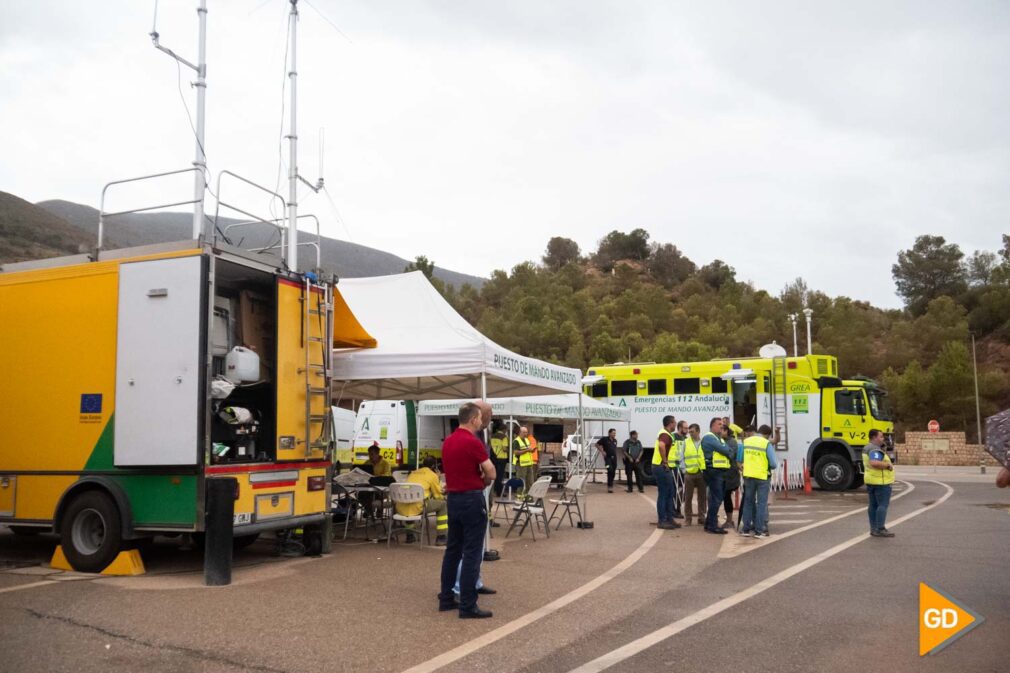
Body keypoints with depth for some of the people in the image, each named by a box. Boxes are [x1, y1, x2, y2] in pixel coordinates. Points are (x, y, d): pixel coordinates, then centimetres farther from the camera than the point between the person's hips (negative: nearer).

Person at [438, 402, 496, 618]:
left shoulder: (447, 442, 11)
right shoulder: (473, 442, -17)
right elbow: (491, 473, -13)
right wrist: (482, 482, 7)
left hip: (453, 499, 9)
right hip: (471, 500, -9)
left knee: (452, 550, 15)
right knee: (471, 553, -5)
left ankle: (446, 598, 20)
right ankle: (468, 606, -4)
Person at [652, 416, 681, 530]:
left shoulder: (665, 433, 17)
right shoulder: (665, 435, -16)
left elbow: (659, 446, 31)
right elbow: (661, 446, -37)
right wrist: (665, 461, -28)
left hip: (666, 468, 10)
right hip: (662, 468, -10)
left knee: (670, 494, 14)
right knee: (663, 494, -4)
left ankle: (669, 519, 20)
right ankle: (662, 521, 1)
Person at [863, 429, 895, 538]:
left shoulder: (867, 448, 14)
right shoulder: (875, 450, -19)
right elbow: (874, 463, -34)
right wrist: (888, 465, -22)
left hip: (870, 480, 10)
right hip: (880, 481, -10)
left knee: (873, 505, 11)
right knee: (883, 505, -7)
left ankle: (873, 528, 14)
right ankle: (880, 529, -9)